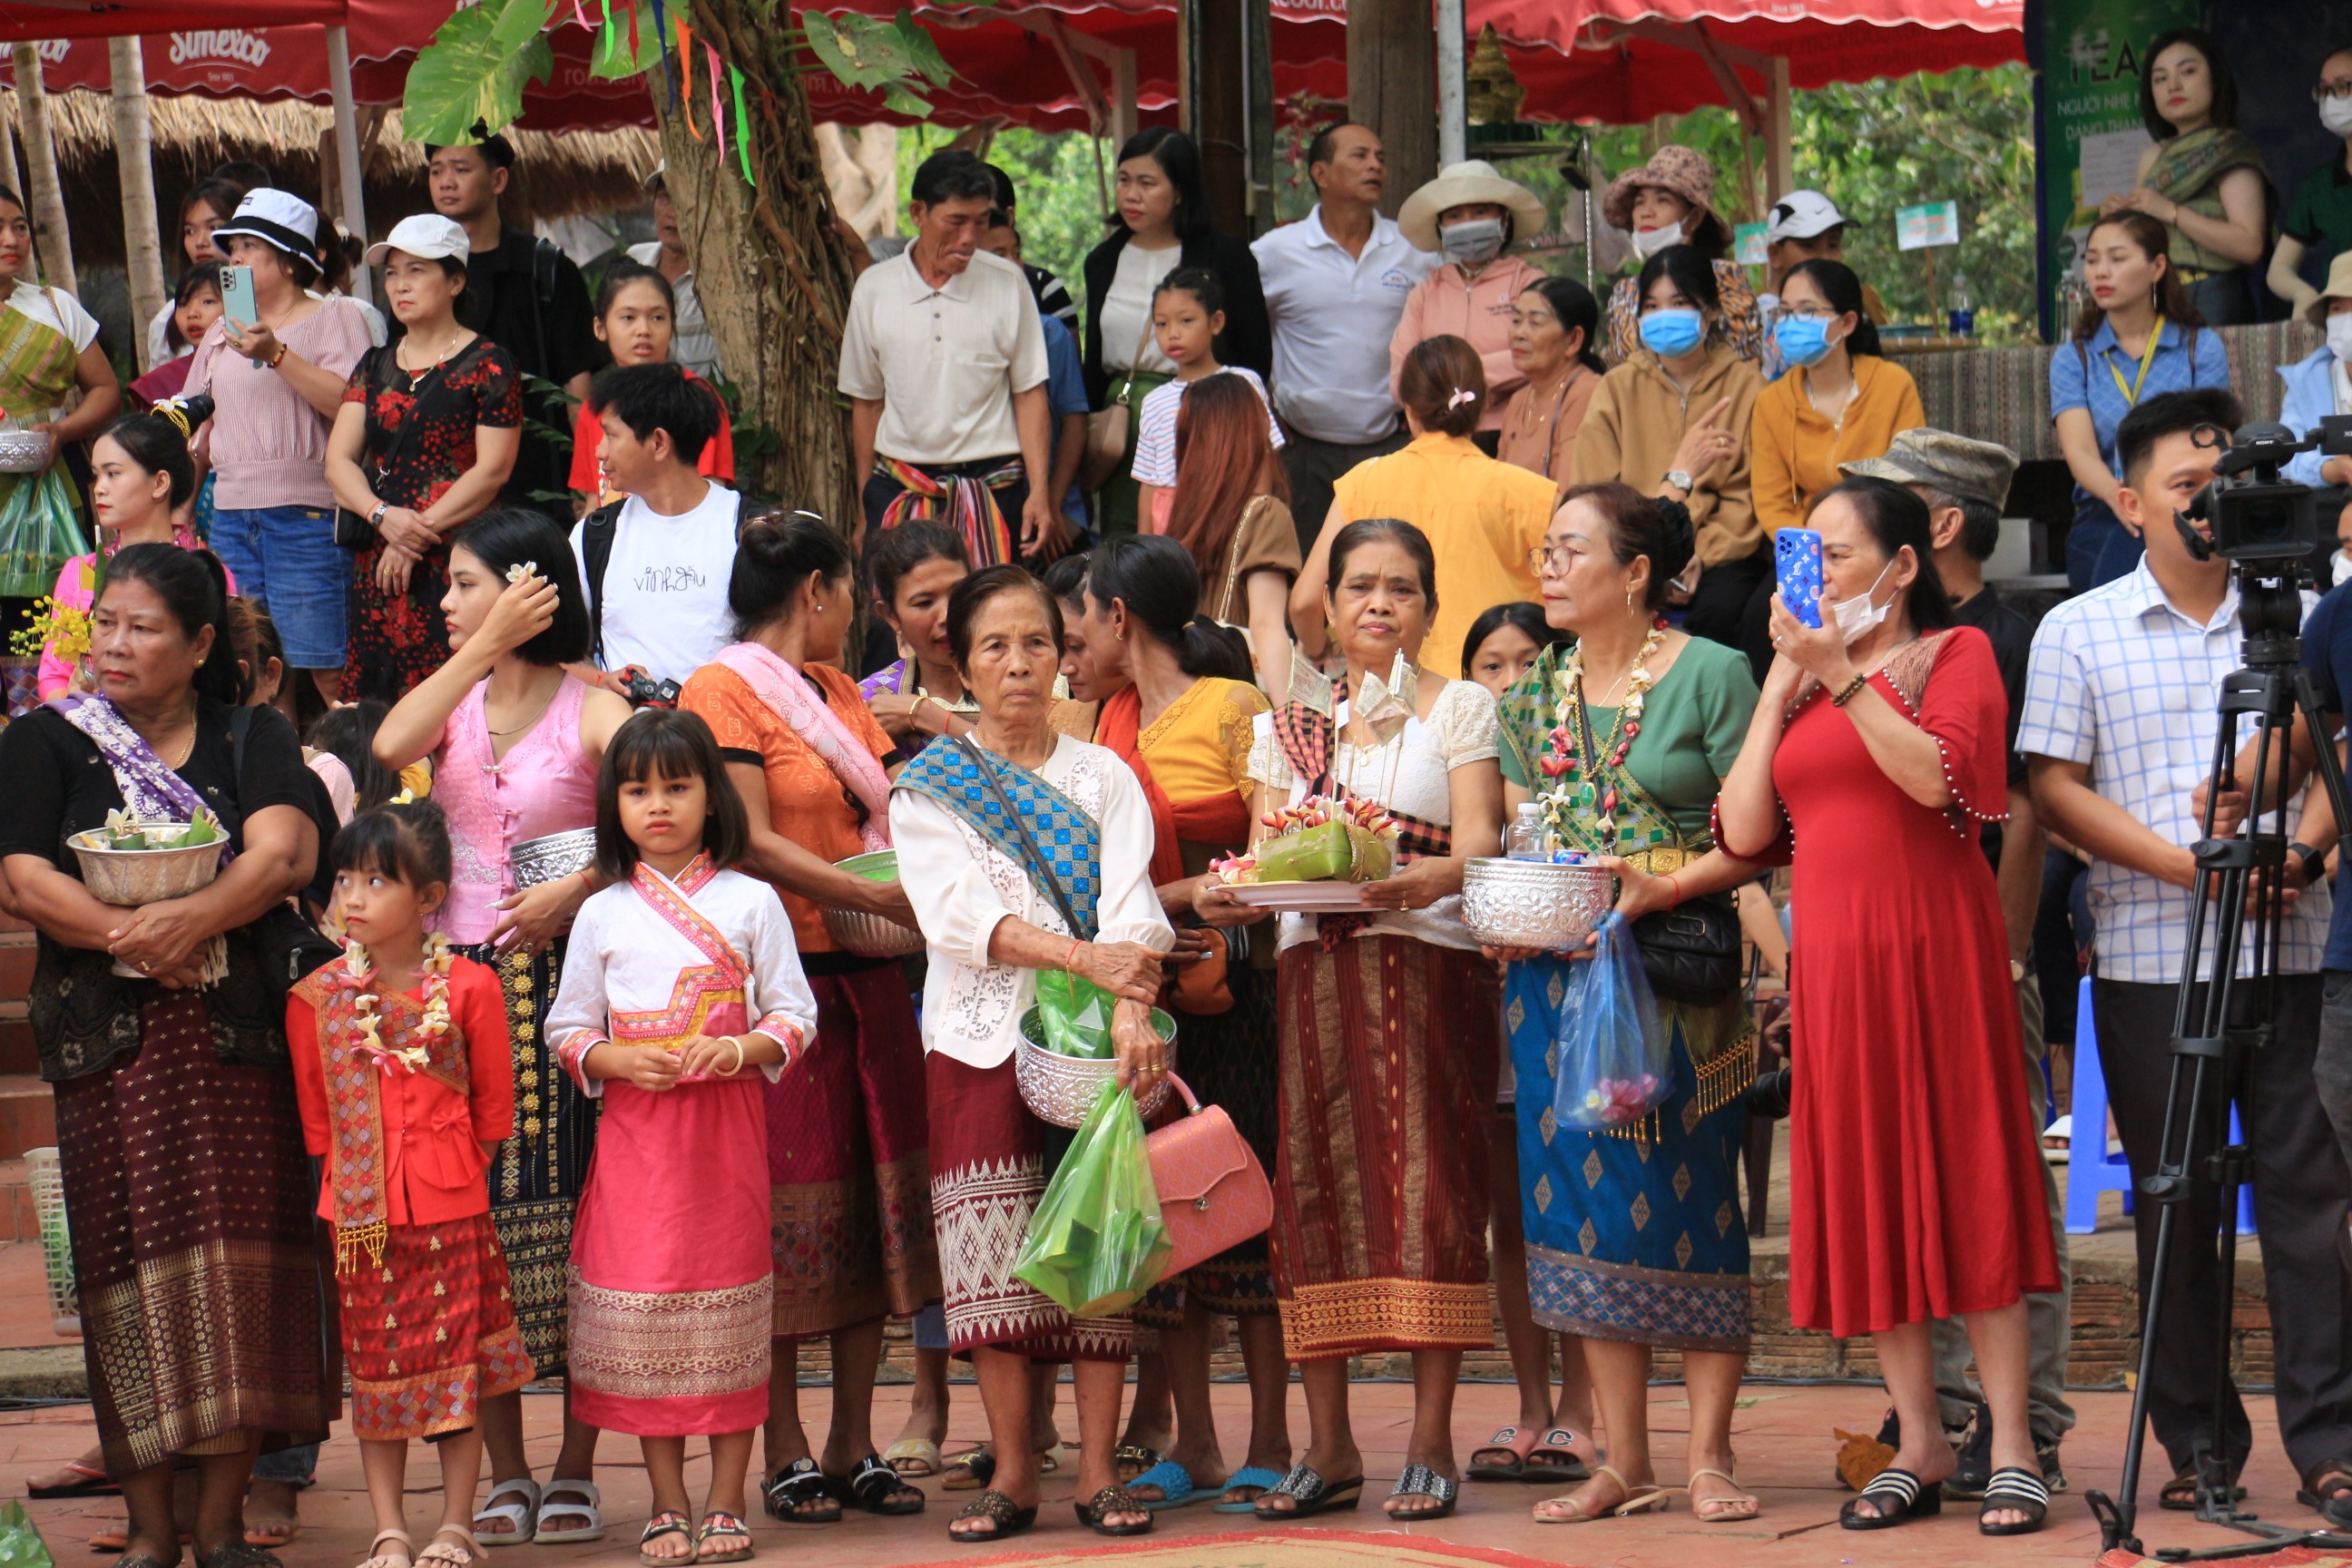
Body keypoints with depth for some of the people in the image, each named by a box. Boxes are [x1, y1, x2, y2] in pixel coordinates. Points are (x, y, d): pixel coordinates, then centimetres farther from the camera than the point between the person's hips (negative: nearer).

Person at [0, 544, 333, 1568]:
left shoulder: (253, 741, 11)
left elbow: (285, 853, -5)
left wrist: (195, 916, -24)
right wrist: (130, 936, -21)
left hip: (240, 1035, 1)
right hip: (108, 1038, -1)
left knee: (243, 1261, -4)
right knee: (132, 1264, -5)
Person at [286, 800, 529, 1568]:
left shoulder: (468, 988, -5)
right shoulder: (316, 998, 1)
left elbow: (493, 1110, 3)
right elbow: (315, 1118, 9)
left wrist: (444, 1171, 2)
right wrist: (354, 1175, 4)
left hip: (451, 1210, -2)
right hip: (360, 1214, 2)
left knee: (457, 1364, 3)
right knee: (374, 1368, 6)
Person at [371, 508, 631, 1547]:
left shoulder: (592, 711, -2)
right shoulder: (455, 701, 11)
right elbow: (390, 747, -13)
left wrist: (574, 892, -21)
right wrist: (486, 646, -10)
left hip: (565, 984, -4)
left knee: (571, 1209, -2)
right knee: (478, 1211, 2)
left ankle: (575, 1471, 6)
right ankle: (505, 1474, 10)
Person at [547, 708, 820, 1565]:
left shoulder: (750, 902, 5)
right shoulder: (602, 915, 8)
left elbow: (795, 1017, 5)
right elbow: (568, 1028, 9)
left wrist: (740, 1050, -14)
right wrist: (621, 1059, -10)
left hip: (728, 1125, -1)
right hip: (635, 1127, 1)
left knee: (729, 1311, -1)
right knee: (643, 1315, -1)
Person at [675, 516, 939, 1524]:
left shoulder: (838, 693, 19)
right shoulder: (721, 691, -5)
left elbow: (895, 807, 16)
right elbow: (753, 844, -14)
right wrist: (884, 900, -18)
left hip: (868, 980, 7)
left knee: (875, 1200, 5)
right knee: (790, 1207, -4)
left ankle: (853, 1446, 11)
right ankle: (785, 1452, 2)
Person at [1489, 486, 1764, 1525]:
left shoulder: (1710, 677, -4)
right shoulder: (1534, 692, 13)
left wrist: (1661, 888, -19)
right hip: (1557, 973, 5)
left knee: (1691, 1198, -3)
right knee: (1584, 1201, 3)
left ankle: (1708, 1455, 2)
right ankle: (1622, 1464, 8)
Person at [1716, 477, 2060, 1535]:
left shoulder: (1954, 653, 3)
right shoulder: (1802, 683, 17)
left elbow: (1942, 778, -16)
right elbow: (1744, 832, 6)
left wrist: (1843, 677, -17)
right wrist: (1782, 683, 4)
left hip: (1934, 939, -5)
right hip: (1833, 955, 5)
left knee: (1961, 1173, -6)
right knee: (1864, 1194, 3)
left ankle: (2011, 1447, -3)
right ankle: (1920, 1445, 10)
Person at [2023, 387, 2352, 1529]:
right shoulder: (2079, 632, 5)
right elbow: (2057, 789, 0)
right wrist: (2188, 865, -12)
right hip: (2149, 955, 0)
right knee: (2174, 1206, 5)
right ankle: (2199, 1445, 12)